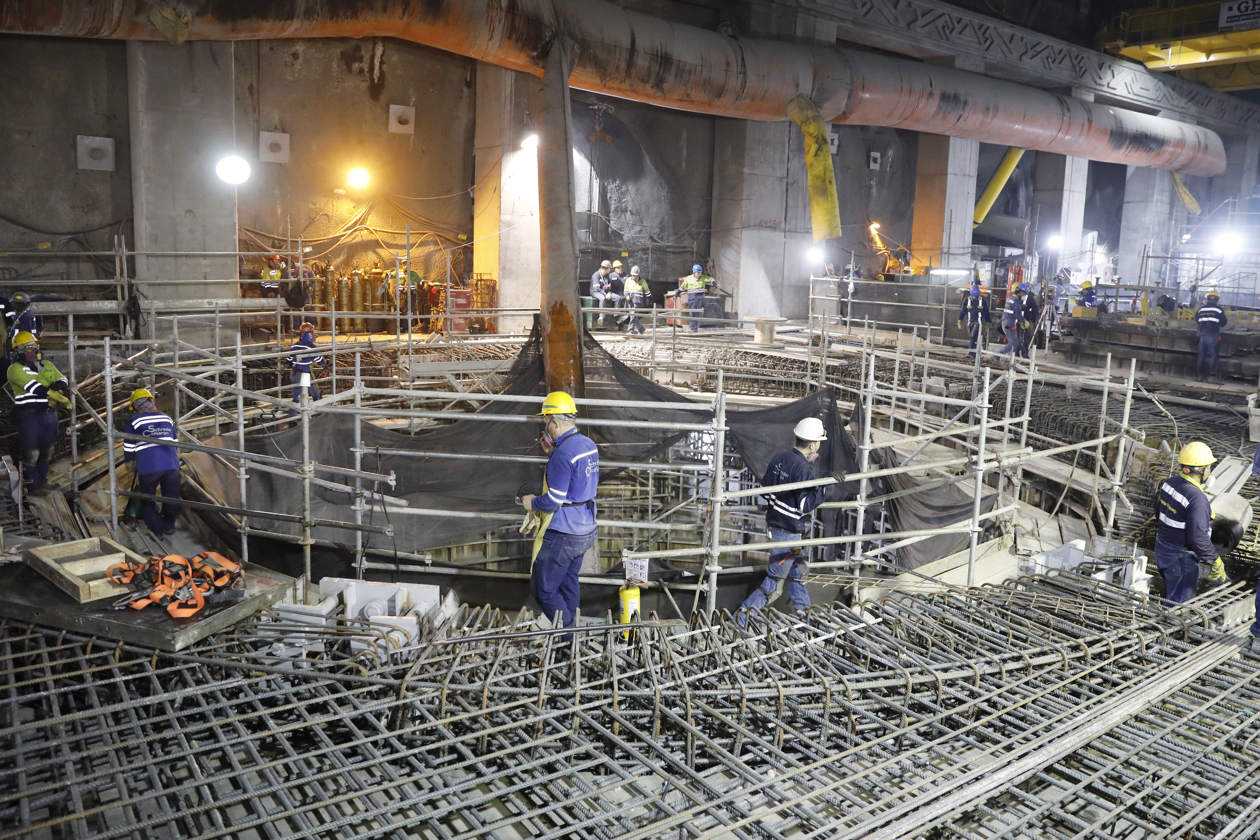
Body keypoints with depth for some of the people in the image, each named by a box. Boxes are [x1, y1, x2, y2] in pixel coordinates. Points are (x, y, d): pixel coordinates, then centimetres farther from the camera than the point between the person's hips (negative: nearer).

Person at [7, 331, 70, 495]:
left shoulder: (47, 365, 15)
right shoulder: (16, 369, -7)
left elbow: (63, 380, 7)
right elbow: (35, 388, -18)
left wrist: (59, 385, -19)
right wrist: (61, 398, -22)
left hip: (49, 413, 6)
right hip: (29, 415, -6)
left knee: (46, 450, 14)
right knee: (31, 452, -5)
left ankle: (42, 480, 27)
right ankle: (33, 486, 5)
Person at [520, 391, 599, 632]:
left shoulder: (563, 453, -24)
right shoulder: (588, 444, 5)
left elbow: (553, 501, -23)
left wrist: (532, 502, -4)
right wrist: (552, 453, 12)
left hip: (562, 534, -9)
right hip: (585, 530, 9)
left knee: (543, 589, 3)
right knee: (568, 586, 21)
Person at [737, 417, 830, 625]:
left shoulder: (780, 457, -1)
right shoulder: (803, 469, -24)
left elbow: (765, 489, 6)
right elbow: (806, 505, -23)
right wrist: (825, 487, -20)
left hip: (774, 521, 9)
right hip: (788, 531, -9)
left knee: (797, 568, 26)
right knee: (774, 578, 0)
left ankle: (803, 610, 41)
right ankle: (741, 618, 0)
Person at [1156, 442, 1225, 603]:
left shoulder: (1169, 483, -3)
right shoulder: (1197, 499, -29)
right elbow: (1199, 538, -28)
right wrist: (1216, 562, -16)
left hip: (1162, 548, 8)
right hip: (1181, 559, -8)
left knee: (1170, 593, 27)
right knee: (1178, 602, 6)